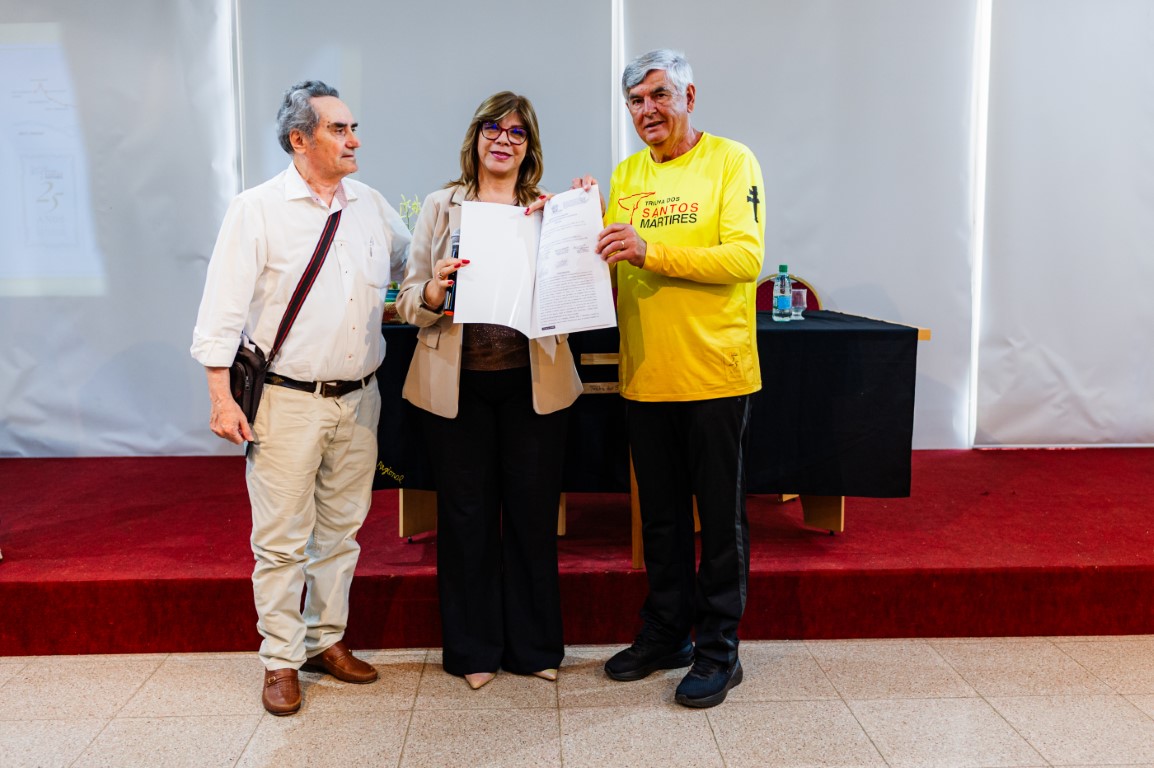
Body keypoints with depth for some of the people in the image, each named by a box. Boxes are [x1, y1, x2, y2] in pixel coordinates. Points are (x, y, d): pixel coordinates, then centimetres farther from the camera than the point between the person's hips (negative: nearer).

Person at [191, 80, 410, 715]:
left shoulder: (371, 206, 8)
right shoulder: (257, 210, -6)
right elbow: (223, 310, -8)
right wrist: (221, 397, -12)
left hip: (358, 398, 5)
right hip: (287, 400, -5)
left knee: (341, 527, 13)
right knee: (282, 538, 1)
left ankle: (326, 640, 29)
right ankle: (281, 661, 16)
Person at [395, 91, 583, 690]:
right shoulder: (441, 207, 5)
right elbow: (408, 303, 3)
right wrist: (434, 291, -19)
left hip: (533, 383, 1)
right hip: (458, 383, -1)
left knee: (533, 510, 9)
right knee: (466, 513, 9)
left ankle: (534, 643, 27)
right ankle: (473, 648, 25)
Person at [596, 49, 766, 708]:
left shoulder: (731, 161, -5)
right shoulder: (625, 175, 11)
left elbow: (746, 257, -17)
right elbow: (612, 268, 11)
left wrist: (651, 251, -24)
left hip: (715, 372, -5)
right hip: (646, 375, 5)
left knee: (721, 516, 6)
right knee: (661, 513, 16)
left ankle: (720, 649, 19)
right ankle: (666, 634, 32)